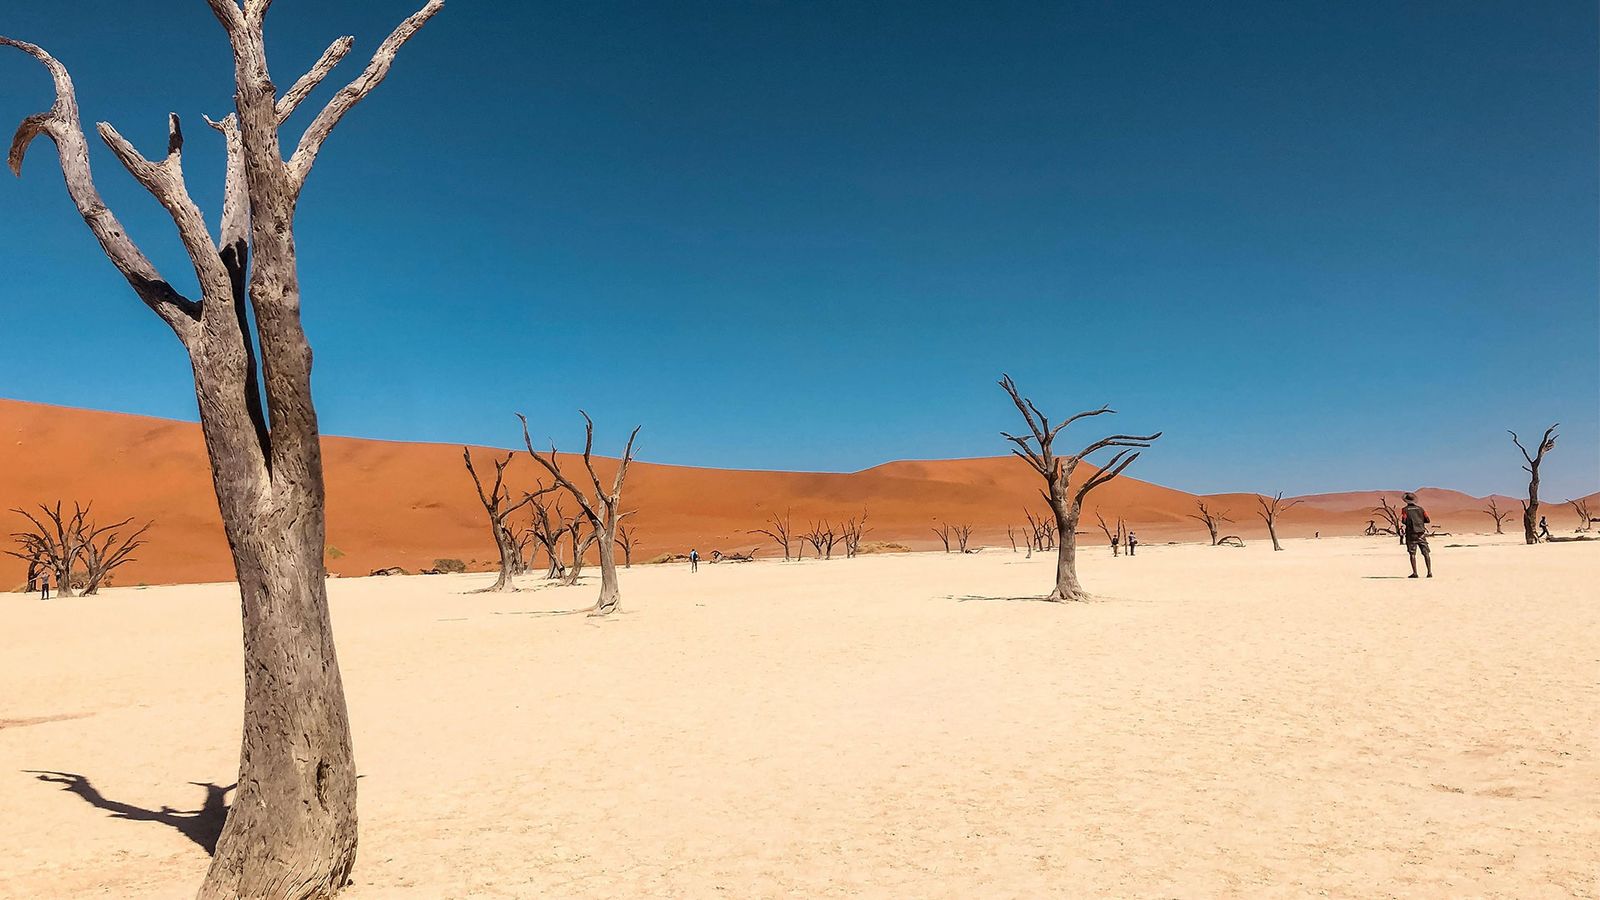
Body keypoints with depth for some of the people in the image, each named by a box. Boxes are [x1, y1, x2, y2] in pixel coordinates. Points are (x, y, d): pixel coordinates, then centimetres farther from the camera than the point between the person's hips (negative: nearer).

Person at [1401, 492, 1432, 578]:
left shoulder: (1405, 509, 0)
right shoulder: (1420, 509, 9)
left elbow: (1403, 521, -11)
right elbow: (1428, 520, 4)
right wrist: (1420, 520, 21)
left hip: (1411, 534, -2)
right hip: (1421, 534, 2)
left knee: (1412, 554, 0)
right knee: (1426, 553, 4)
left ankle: (1414, 573, -5)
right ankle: (1429, 572, -3)